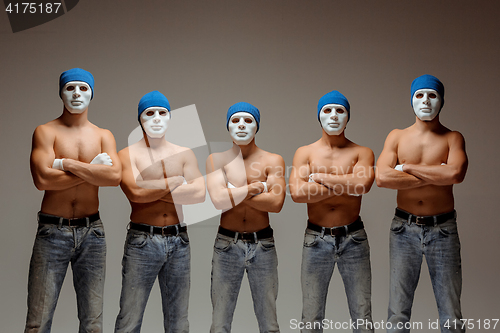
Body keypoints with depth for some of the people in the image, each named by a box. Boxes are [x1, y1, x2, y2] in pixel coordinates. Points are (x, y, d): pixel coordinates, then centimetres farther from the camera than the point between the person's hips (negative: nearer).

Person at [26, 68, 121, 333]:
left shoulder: (103, 136, 10)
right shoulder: (46, 132, 1)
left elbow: (115, 176, -9)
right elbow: (42, 179, -15)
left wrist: (67, 164, -11)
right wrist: (93, 172, -9)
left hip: (91, 231, 3)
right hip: (53, 230, -3)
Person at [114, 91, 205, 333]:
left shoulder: (185, 154, 11)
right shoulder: (128, 155, 3)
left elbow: (199, 193, -5)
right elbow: (135, 191, -16)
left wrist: (154, 190, -7)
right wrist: (178, 181, -6)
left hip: (179, 242, 3)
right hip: (142, 241, -3)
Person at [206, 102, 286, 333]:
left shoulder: (273, 161, 0)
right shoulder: (216, 160, 1)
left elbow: (276, 203, -15)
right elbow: (218, 200, -15)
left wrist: (234, 191, -11)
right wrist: (253, 188, -10)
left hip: (263, 244, 0)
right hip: (227, 244, 0)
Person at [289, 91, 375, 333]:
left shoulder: (362, 153, 4)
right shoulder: (305, 153, 4)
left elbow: (363, 184, -18)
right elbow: (296, 193, -13)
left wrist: (319, 177, -12)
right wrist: (344, 186, -12)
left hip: (353, 239, 0)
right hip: (316, 239, 0)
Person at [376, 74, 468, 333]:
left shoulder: (452, 138, 2)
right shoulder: (397, 137, 5)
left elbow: (456, 173, -20)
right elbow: (382, 178, -12)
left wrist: (407, 167, -13)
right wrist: (435, 177, -11)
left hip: (442, 230, -1)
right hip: (404, 227, 1)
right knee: (398, 311, 4)